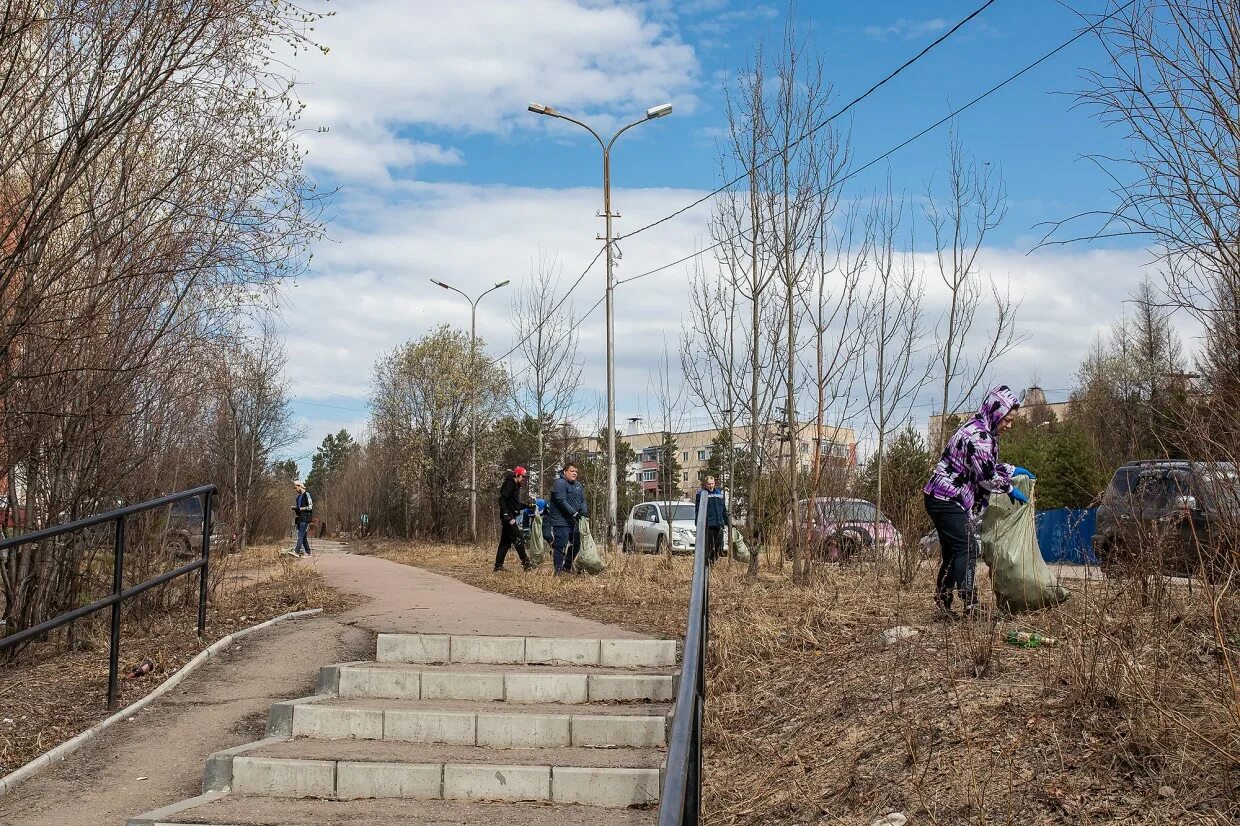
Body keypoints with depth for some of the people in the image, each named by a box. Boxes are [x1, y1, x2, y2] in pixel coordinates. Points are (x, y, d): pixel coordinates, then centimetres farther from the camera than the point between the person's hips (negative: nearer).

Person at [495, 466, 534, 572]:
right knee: (518, 539, -11)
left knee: (505, 542, 10)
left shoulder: (515, 486, 22)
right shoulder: (509, 484, -9)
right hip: (508, 516, -11)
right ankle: (525, 562, -10)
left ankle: (498, 565, 11)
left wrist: (525, 505, 7)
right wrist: (505, 514, -27)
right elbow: (502, 499, -20)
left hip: (509, 517, 11)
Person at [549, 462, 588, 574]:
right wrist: (574, 513, -27)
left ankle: (567, 567, 31)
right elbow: (562, 501, -22)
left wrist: (584, 511, -8)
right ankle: (558, 571, -8)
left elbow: (582, 500, 13)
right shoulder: (559, 484, -12)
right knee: (560, 547, -11)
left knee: (576, 544, 17)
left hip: (574, 522, 9)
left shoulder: (578, 485, 16)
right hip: (561, 522, -9)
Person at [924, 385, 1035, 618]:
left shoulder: (980, 430, 14)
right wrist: (1010, 489, -2)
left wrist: (1012, 470, 24)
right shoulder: (978, 436, -19)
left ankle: (943, 606, 13)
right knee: (967, 549, -14)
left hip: (942, 499, 11)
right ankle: (969, 605, -18)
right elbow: (987, 476, -17)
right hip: (946, 500, -11)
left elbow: (988, 465, 29)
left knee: (952, 553, 11)